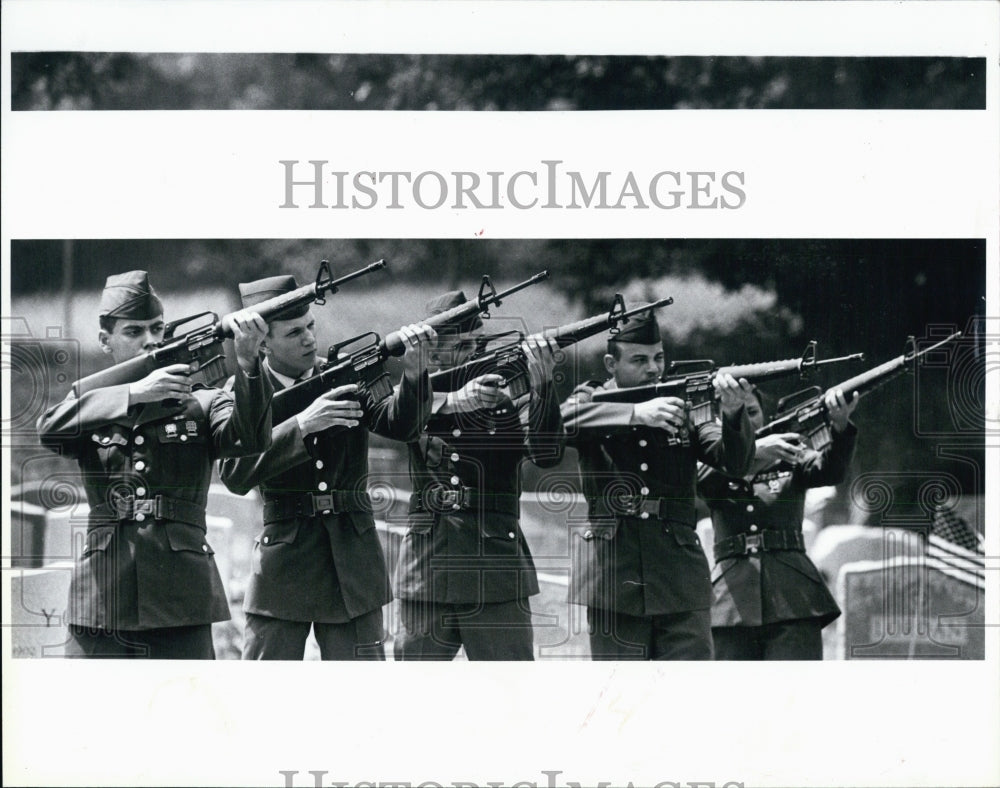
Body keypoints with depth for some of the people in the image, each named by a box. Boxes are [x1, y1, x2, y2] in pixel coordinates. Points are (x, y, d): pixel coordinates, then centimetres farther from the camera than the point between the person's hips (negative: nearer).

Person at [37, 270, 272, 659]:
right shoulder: (90, 406, 12)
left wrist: (246, 361, -26)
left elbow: (248, 437, -9)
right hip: (100, 598, 1)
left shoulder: (200, 403, 10)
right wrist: (135, 393, -20)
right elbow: (49, 428, -9)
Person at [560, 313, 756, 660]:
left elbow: (734, 461, -1)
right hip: (612, 583, -1)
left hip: (680, 584, 1)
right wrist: (637, 413, -30)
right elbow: (565, 420, -16)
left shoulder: (685, 404, 11)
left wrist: (732, 411, -23)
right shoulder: (592, 399, 7)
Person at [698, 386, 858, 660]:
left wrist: (840, 424, -28)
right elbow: (703, 482, -9)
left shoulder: (789, 458, 14)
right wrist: (754, 450, -26)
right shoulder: (715, 473, 15)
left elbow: (831, 471, -7)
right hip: (732, 603, 1)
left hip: (792, 600, -1)